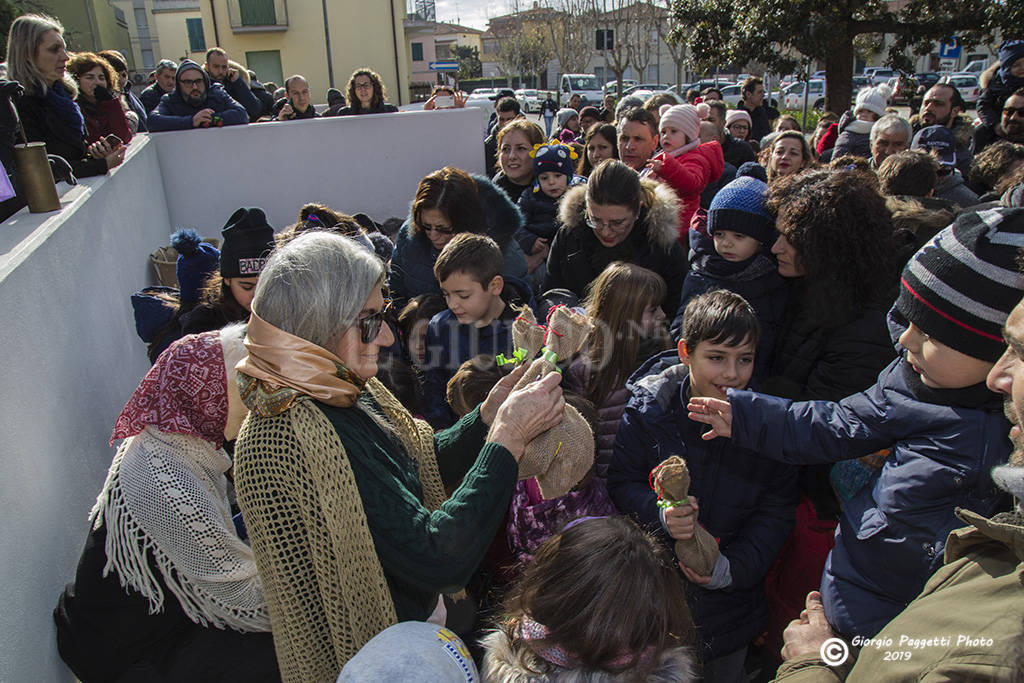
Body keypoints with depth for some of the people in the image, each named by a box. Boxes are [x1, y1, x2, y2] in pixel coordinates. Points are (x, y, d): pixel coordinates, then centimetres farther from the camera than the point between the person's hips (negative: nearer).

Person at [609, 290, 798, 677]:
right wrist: (661, 515, -29)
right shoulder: (647, 410, -13)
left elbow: (777, 511, -7)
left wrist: (732, 568, -18)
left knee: (725, 672, 24)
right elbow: (622, 483, -9)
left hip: (729, 601, 2)